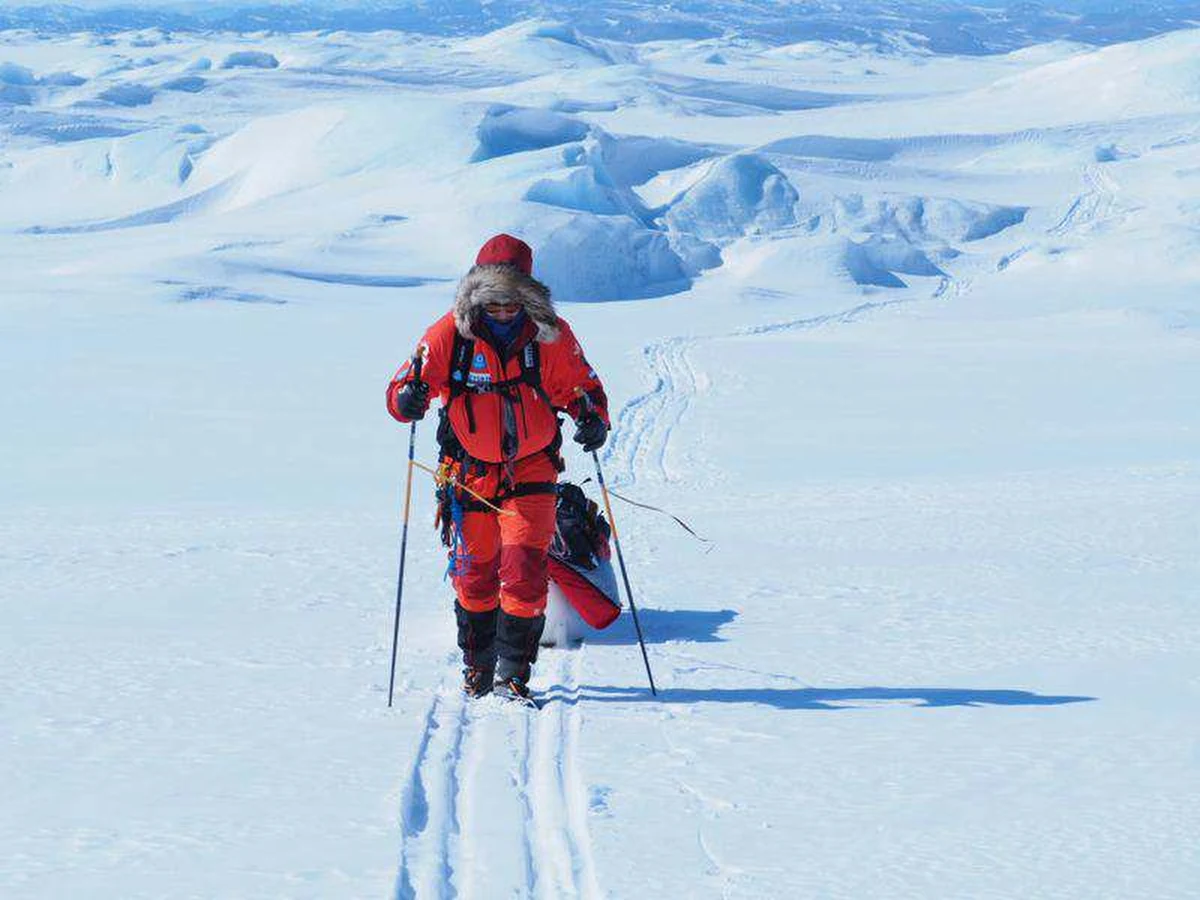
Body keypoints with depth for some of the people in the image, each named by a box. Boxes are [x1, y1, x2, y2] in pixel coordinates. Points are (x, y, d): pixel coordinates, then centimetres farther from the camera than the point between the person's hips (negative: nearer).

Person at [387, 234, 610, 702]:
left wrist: (592, 419, -18)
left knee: (524, 567, -13)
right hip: (471, 470, 1)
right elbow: (401, 390, -9)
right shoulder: (450, 334, -10)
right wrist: (408, 399, -32)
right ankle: (477, 666, 29)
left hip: (531, 470, 0)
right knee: (474, 573, 8)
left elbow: (582, 389, 4)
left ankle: (515, 672, -2)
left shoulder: (552, 335, -8)